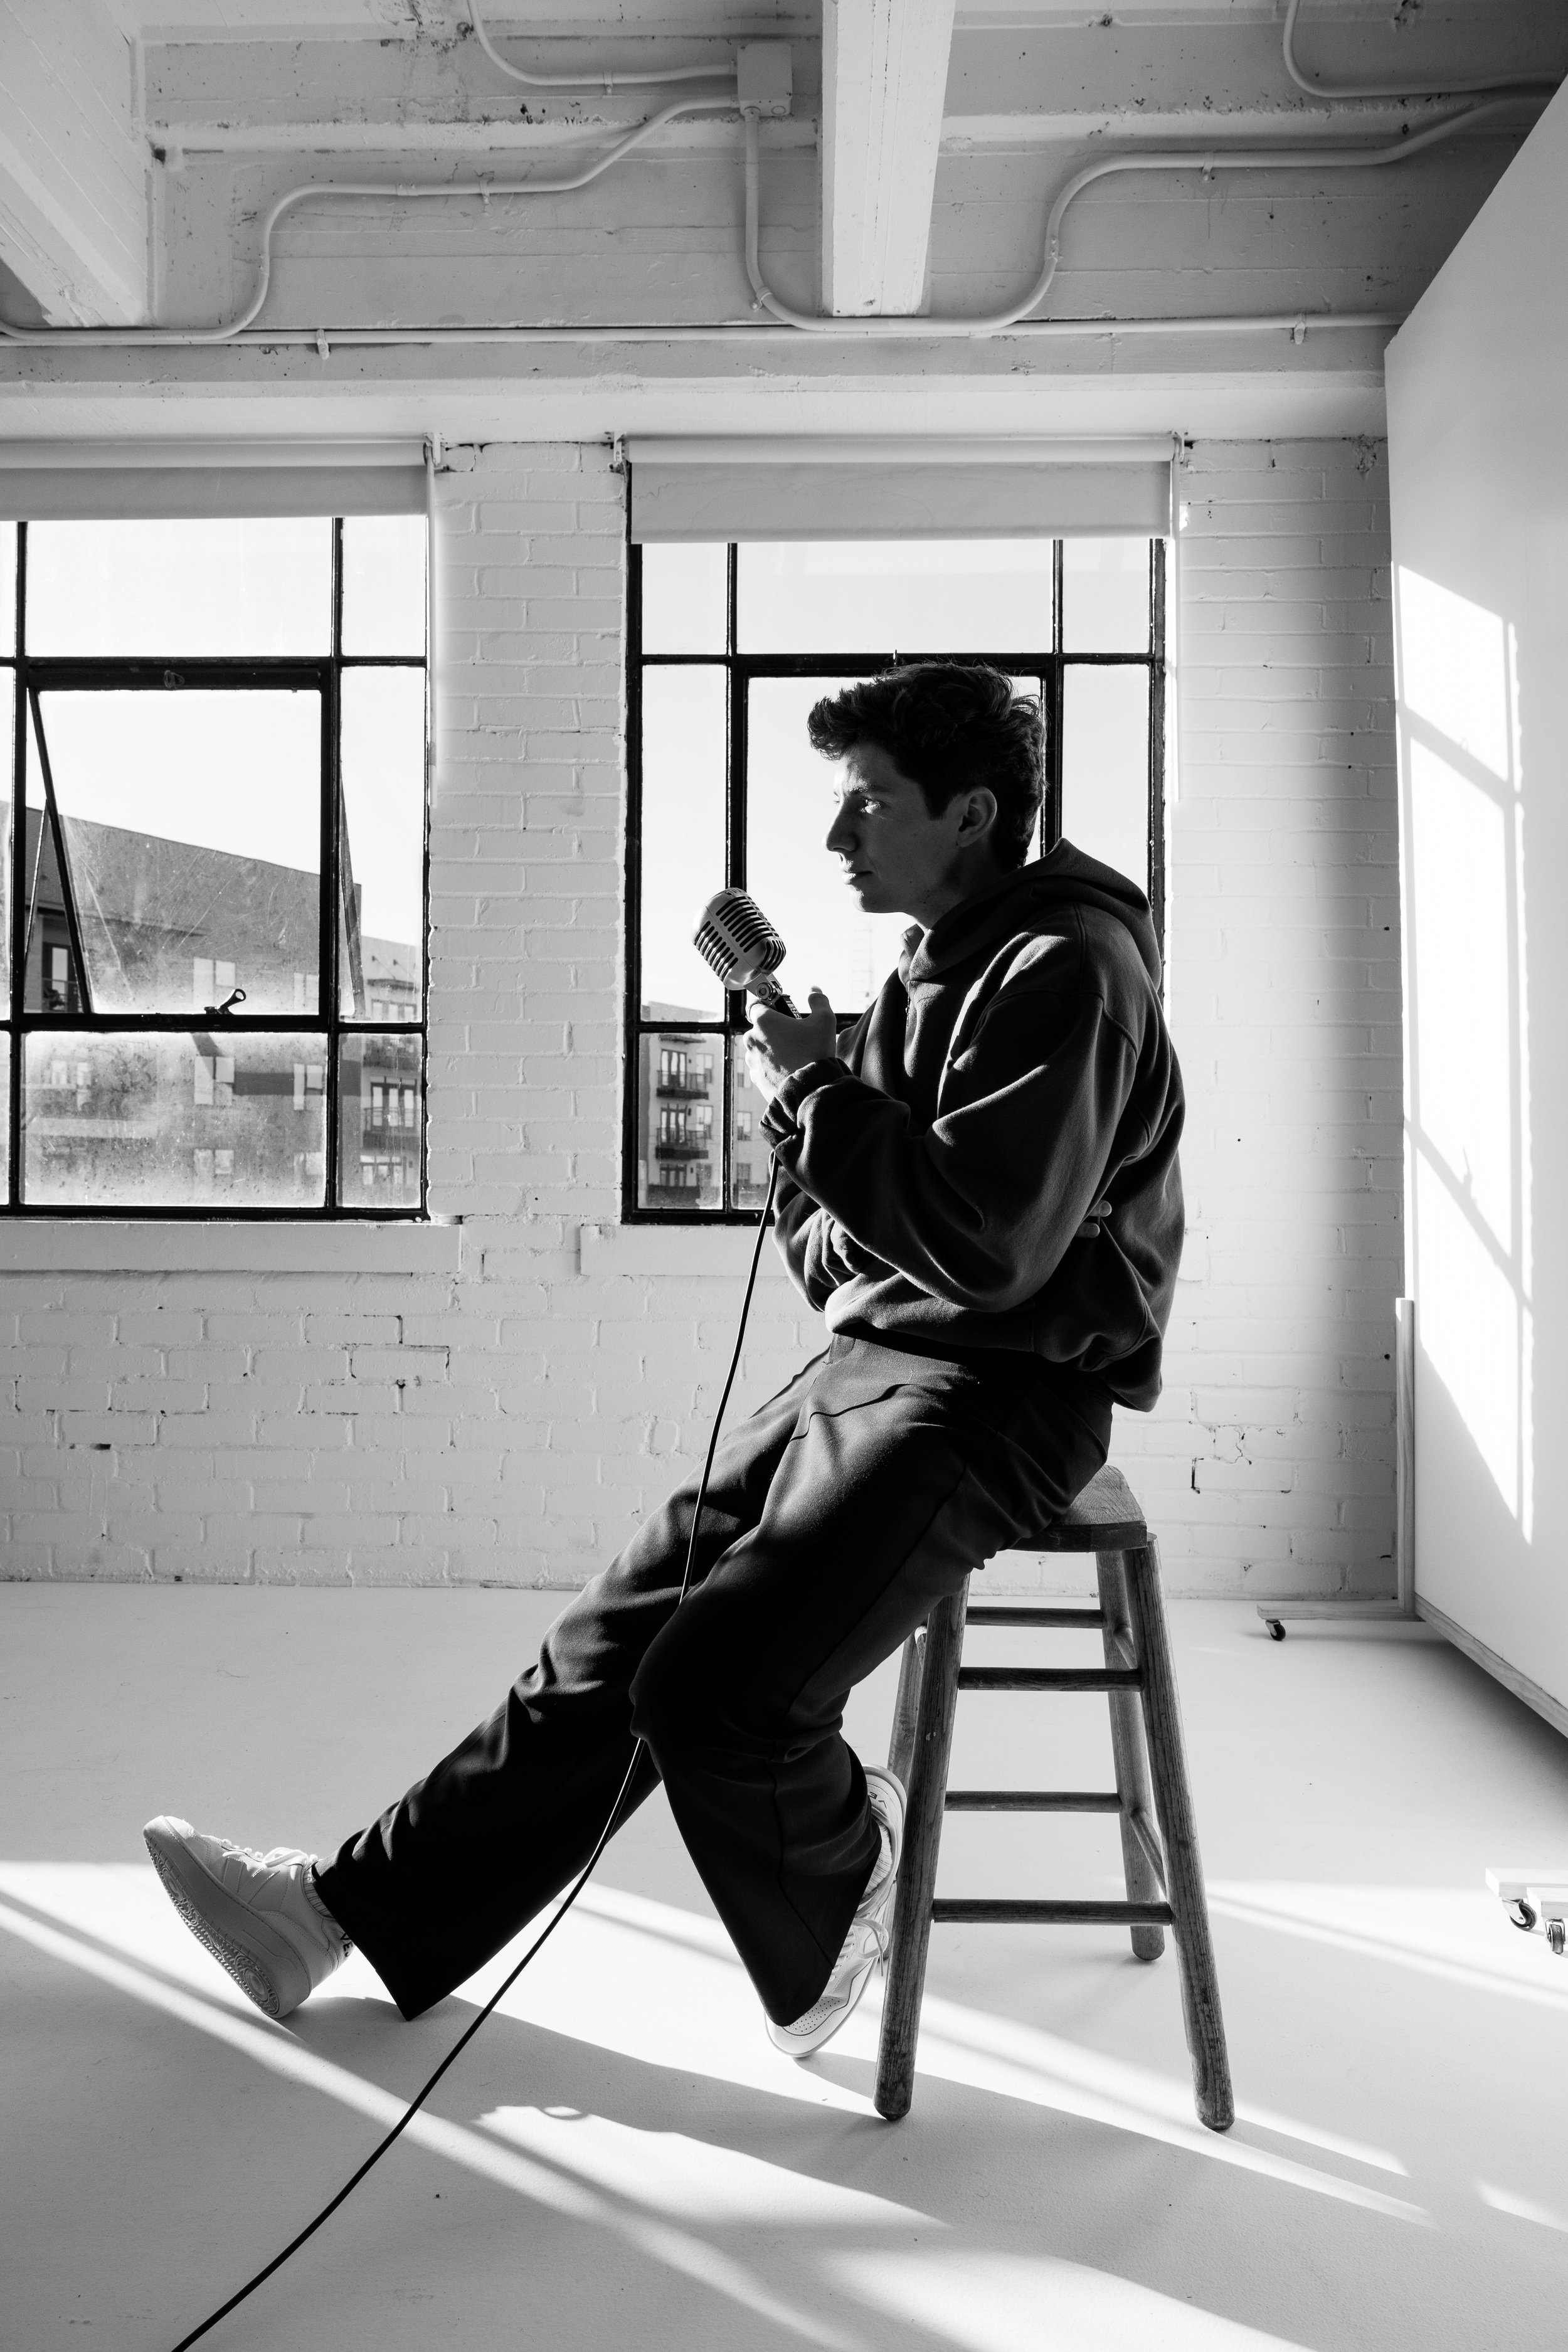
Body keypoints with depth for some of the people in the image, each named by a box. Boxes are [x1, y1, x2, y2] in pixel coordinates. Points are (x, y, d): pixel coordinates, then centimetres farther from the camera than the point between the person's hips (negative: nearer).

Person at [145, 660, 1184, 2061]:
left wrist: (816, 1087, -14)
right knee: (618, 1633, 6)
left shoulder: (1066, 967, -12)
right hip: (876, 1360, 9)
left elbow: (989, 1245, -24)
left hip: (1003, 1394, -8)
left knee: (712, 1683, -21)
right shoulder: (936, 969, 17)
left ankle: (843, 1880, 12)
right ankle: (355, 1906, 18)